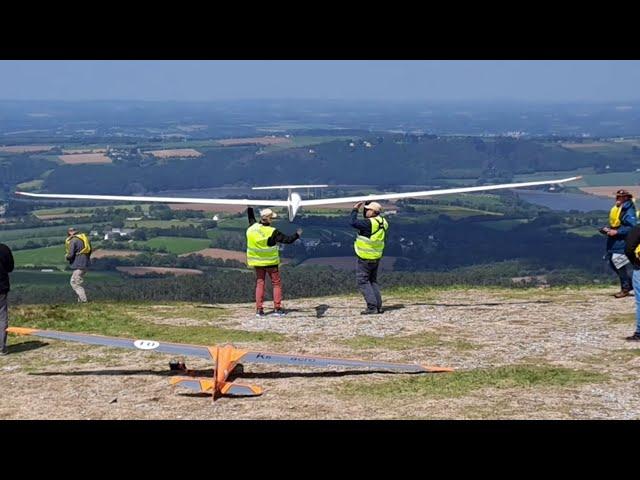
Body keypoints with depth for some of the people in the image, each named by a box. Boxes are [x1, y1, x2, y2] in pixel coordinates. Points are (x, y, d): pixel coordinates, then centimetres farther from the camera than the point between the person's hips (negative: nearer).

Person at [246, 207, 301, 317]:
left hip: (258, 262, 4)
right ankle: (277, 308, 5)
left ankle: (259, 309, 4)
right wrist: (297, 234, 2)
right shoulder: (273, 232, -20)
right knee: (276, 284, 9)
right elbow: (287, 240, -16)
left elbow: (251, 216, 15)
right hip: (271, 262, -4)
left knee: (260, 284, 10)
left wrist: (250, 207, 33)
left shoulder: (253, 227, -7)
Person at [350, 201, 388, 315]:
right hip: (377, 257, 8)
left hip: (365, 258, -8)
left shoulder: (369, 223, -22)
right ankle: (378, 306, 15)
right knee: (373, 281, 18)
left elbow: (353, 223, -26)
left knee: (362, 281, -1)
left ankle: (372, 307, -8)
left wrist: (355, 210, -12)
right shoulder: (383, 222, 4)